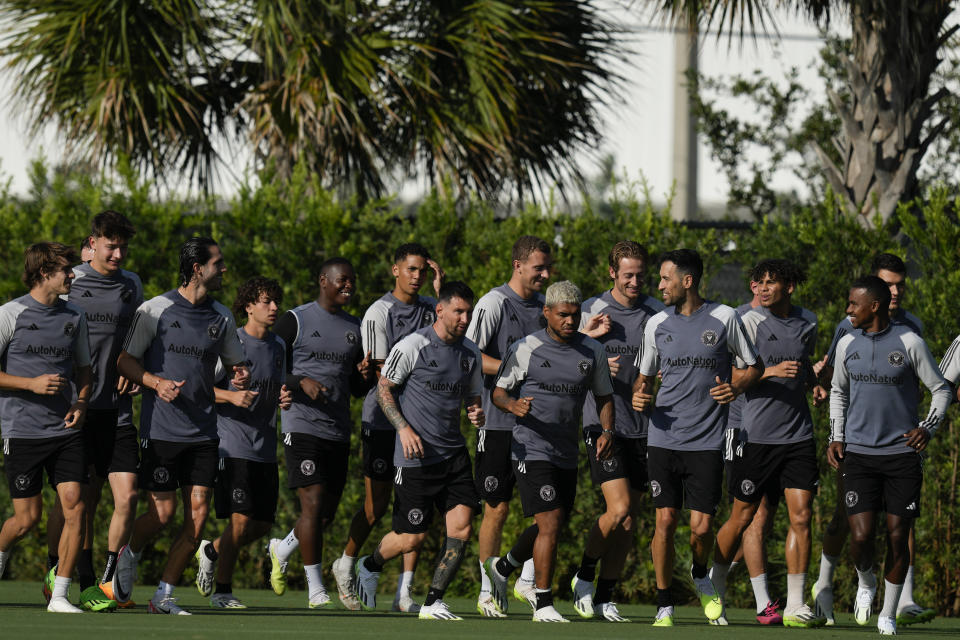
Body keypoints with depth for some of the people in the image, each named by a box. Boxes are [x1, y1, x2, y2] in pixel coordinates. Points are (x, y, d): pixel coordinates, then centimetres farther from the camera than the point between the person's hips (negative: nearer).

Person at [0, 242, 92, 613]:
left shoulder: (74, 317, 10)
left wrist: (81, 401, 2)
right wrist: (32, 383, -15)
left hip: (65, 430, 4)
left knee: (75, 508, -9)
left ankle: (59, 595, -1)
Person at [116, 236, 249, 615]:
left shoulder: (221, 317, 10)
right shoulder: (156, 310, -4)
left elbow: (236, 364, 22)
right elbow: (125, 361, -1)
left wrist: (242, 377, -2)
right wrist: (156, 383, -18)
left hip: (203, 431, 5)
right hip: (160, 428, -4)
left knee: (198, 515, -4)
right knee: (163, 512, -5)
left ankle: (164, 596, 5)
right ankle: (130, 555, 28)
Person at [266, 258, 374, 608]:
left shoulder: (355, 328, 16)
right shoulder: (295, 320, 0)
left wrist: (365, 375, -1)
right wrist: (302, 383, -19)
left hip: (339, 432, 6)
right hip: (303, 427, -6)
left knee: (328, 512, 8)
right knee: (313, 502, -13)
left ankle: (282, 549, 35)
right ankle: (315, 588, -9)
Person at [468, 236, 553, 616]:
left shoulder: (543, 305, 13)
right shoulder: (494, 303, -8)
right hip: (498, 422, -6)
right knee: (497, 508, -1)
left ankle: (527, 582, 14)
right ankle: (487, 592, 9)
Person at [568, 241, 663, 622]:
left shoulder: (657, 313, 6)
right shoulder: (593, 311, 0)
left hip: (643, 428, 3)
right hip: (602, 423, -3)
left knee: (629, 519, 5)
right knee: (618, 508, -16)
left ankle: (604, 598, 15)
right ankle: (585, 576, 7)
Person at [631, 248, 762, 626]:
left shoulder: (724, 318, 1)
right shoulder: (657, 324, 8)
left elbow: (753, 366, 11)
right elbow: (645, 376, 19)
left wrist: (736, 387, -9)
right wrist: (639, 396, -3)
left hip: (707, 442, -2)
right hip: (664, 437, 2)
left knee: (702, 527, -6)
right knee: (665, 521, -6)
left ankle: (701, 577, 27)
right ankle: (664, 606, 5)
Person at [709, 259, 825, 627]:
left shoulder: (807, 323, 9)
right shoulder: (750, 322, -6)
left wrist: (813, 378, 7)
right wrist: (771, 372, -21)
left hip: (798, 434, 4)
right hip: (756, 435, -4)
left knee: (800, 516, -4)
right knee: (743, 517, 3)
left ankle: (795, 607, -1)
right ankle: (715, 587, 24)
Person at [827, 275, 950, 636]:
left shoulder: (910, 343, -5)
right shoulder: (848, 345, 6)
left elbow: (941, 390, 3)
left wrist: (928, 427, -12)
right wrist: (836, 437, 9)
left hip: (902, 453, -2)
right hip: (859, 454, 2)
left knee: (897, 536, -1)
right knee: (861, 535, -11)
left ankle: (889, 614, 14)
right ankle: (865, 582, 22)